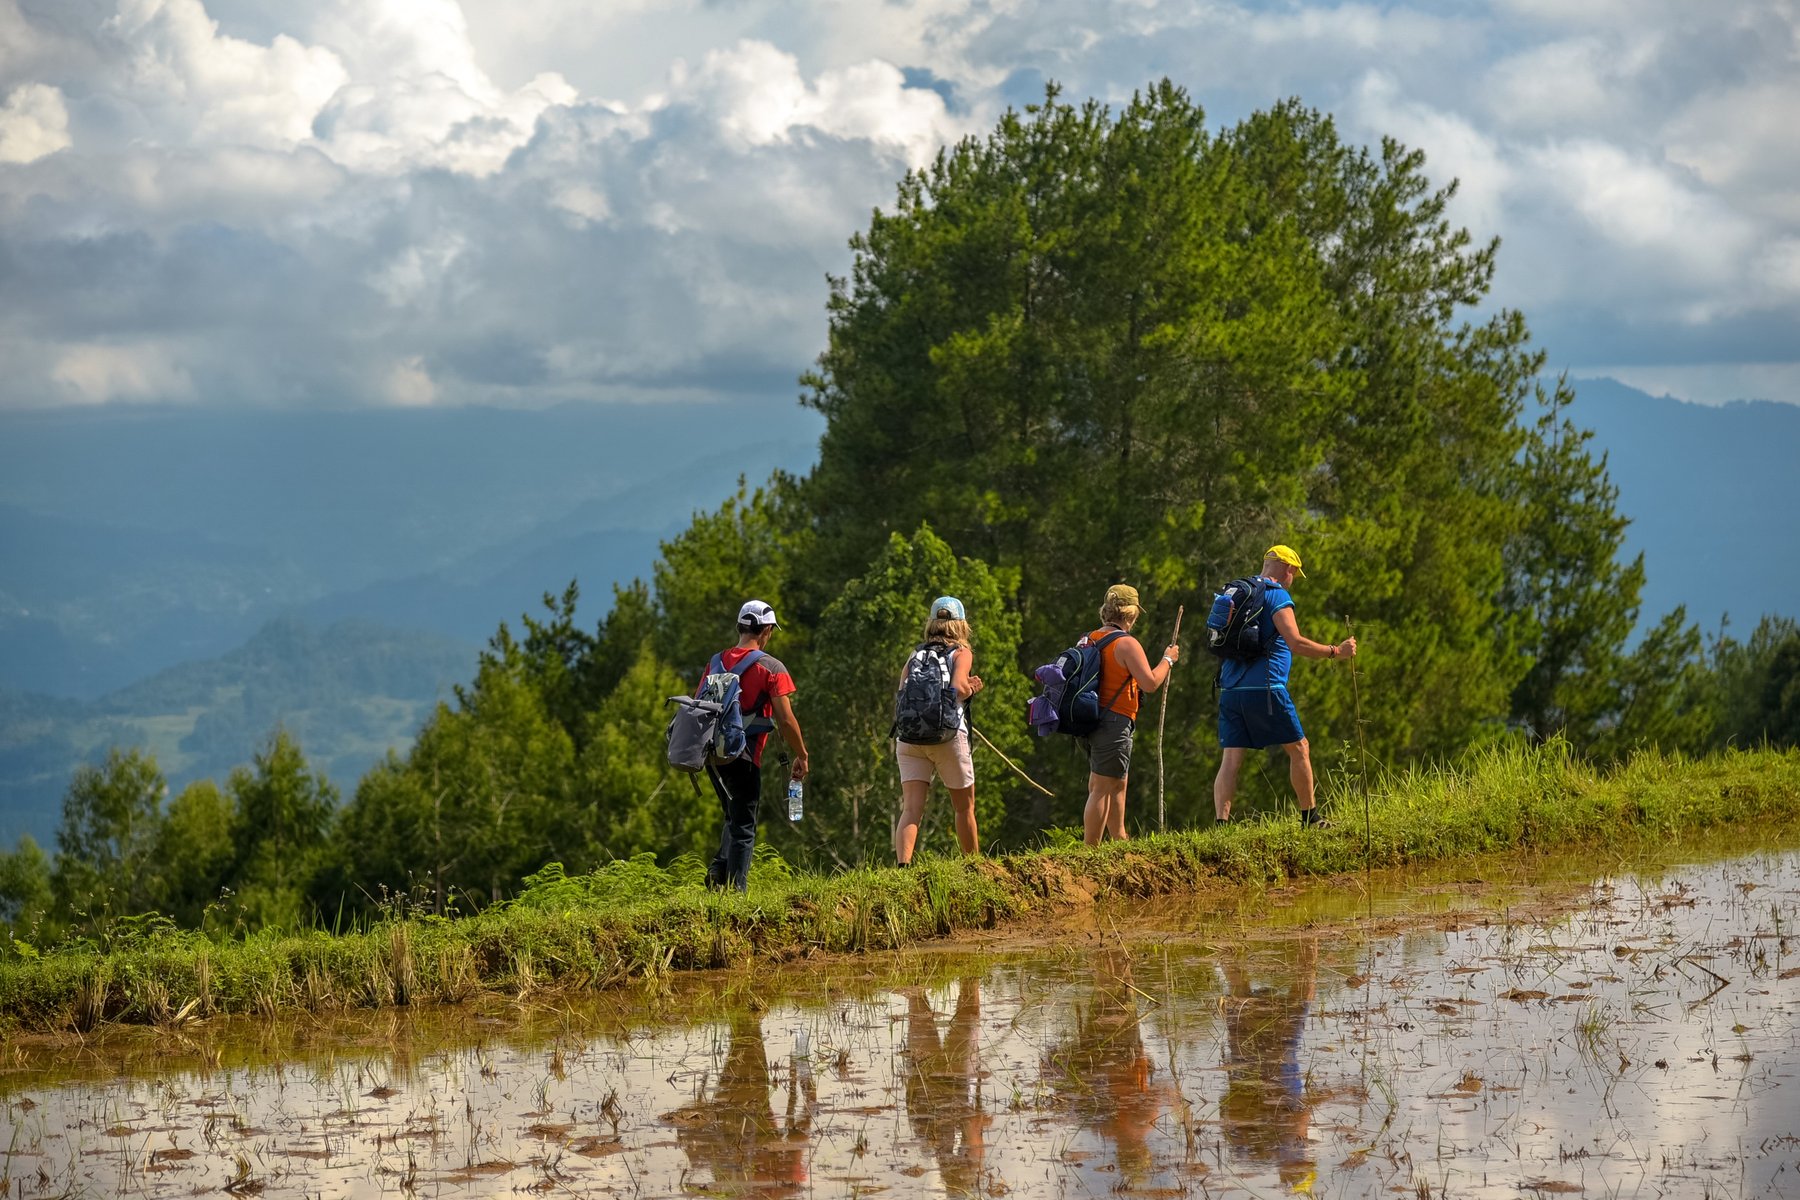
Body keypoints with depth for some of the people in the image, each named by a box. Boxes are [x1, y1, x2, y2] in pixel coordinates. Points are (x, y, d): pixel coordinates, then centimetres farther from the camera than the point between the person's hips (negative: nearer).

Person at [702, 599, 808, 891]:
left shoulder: (716, 662, 9)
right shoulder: (770, 667, -7)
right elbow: (785, 719, -10)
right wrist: (801, 756, 1)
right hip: (743, 757, -5)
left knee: (733, 817, 21)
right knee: (743, 824, 3)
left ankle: (720, 870, 3)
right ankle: (736, 886, -1)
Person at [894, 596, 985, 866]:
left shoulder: (916, 654, 16)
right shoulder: (961, 653, 4)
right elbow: (958, 688, -14)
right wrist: (971, 688, 9)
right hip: (948, 736, -3)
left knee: (911, 808, -7)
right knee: (965, 807, 15)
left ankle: (902, 863, -29)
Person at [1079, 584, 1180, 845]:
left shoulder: (1090, 640, 11)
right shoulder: (1126, 643, -14)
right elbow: (1150, 683, -18)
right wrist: (1168, 659, -2)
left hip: (1092, 720, 9)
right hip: (1114, 723, -9)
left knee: (1118, 785, 21)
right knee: (1102, 789, -6)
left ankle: (1120, 842, 28)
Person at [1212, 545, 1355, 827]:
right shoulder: (1277, 596, -6)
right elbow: (1295, 643, -16)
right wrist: (1336, 651, -9)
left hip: (1230, 690, 7)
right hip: (1264, 688, -7)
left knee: (1231, 759, 0)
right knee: (1298, 748, 8)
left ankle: (1221, 824, -12)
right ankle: (1310, 819, 14)